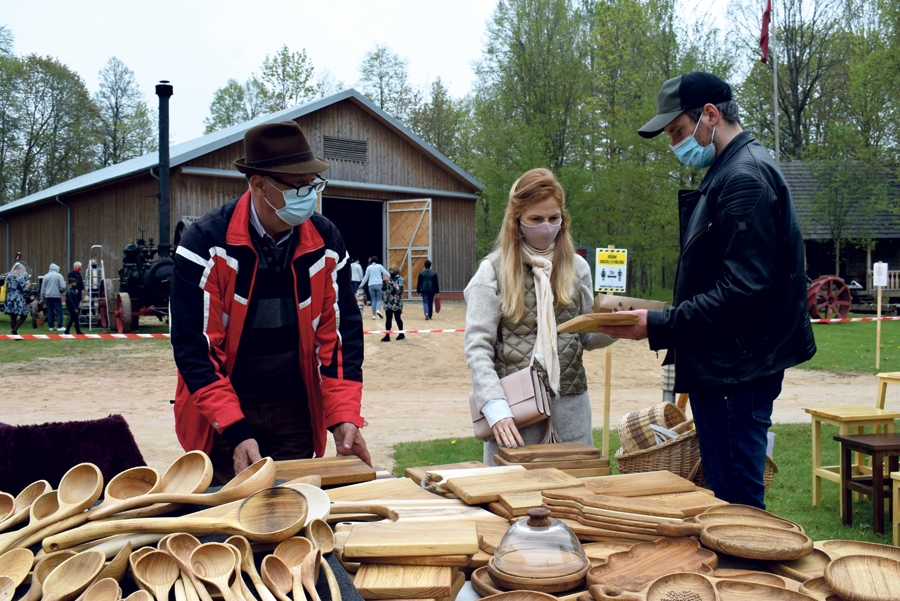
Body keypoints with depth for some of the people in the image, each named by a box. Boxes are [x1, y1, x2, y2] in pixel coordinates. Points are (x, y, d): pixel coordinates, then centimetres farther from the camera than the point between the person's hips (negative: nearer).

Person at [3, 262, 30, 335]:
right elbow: (24, 289, -13)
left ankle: (15, 334, 13)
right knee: (23, 316, 4)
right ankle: (14, 330, -11)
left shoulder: (8, 276, 8)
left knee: (13, 317, 10)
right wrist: (27, 285, 8)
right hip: (18, 300, -7)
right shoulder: (20, 277, -12)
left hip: (9, 299, 7)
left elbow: (7, 287, 17)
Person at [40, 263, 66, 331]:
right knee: (59, 311, -1)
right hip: (56, 296, -4)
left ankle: (50, 326, 10)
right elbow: (63, 287, -11)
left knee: (50, 311, 9)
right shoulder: (59, 275, -4)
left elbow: (42, 288, 10)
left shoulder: (46, 276, 8)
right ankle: (59, 326, -7)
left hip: (48, 296, 4)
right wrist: (60, 291, 11)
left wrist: (42, 298, 16)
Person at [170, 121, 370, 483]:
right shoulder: (206, 243, -15)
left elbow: (339, 334, -1)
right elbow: (193, 346, -16)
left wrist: (343, 418, -11)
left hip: (295, 413, 3)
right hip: (219, 416, -3)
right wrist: (235, 431, -23)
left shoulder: (326, 242, -5)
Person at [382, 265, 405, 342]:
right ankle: (387, 335, 2)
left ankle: (401, 334, 20)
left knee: (398, 318, 5)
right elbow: (383, 288, 12)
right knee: (388, 319, 2)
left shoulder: (400, 279, -6)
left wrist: (389, 282, -23)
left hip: (396, 302, -5)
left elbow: (398, 288, -20)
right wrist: (385, 281, -5)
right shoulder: (389, 278, 12)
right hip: (388, 302, 5)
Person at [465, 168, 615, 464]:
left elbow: (587, 337, 14)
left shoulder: (576, 267, 8)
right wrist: (496, 408, -19)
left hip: (570, 402, 3)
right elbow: (477, 347, -7)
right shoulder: (494, 270, -3)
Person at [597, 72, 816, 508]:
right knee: (723, 494, 17)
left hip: (737, 370, -10)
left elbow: (743, 290, -23)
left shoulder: (746, 178, -16)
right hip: (716, 366, 10)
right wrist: (664, 321, 11)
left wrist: (659, 326, -21)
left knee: (737, 501, -2)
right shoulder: (726, 173, 17)